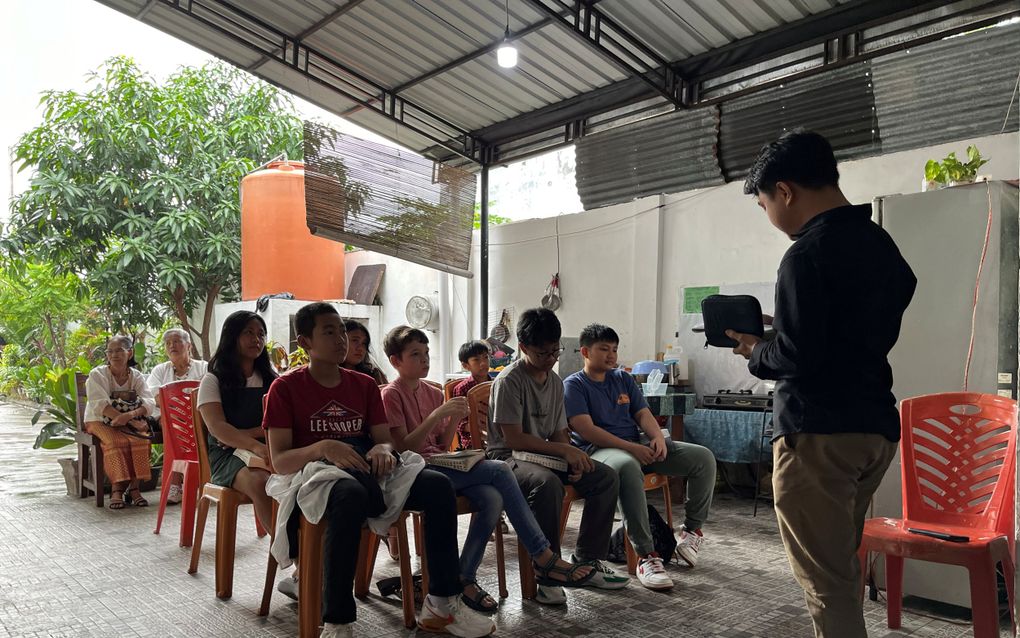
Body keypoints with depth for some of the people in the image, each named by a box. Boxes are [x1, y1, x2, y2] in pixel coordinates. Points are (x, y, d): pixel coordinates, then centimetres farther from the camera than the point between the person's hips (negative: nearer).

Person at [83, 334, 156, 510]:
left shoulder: (136, 376, 4)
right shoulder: (97, 374, -5)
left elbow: (149, 403, -11)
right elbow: (100, 405, -19)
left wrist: (129, 415, -33)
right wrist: (132, 422, -28)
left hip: (131, 422, 2)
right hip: (100, 421, -2)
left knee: (140, 438, -28)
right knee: (116, 441, -32)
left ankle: (134, 487, -26)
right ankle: (117, 488, -29)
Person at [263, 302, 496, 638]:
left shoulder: (365, 385, 15)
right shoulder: (285, 388, 1)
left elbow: (385, 440, 10)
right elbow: (279, 461, -7)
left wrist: (383, 450, -16)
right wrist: (322, 448, -27)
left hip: (366, 474, 5)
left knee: (438, 485, -19)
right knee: (351, 494, -40)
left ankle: (442, 604, -10)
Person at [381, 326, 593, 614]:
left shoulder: (433, 393, 16)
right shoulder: (391, 394, -3)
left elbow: (442, 446, 14)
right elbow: (403, 448, -13)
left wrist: (454, 419, -4)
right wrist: (437, 415, -20)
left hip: (440, 464, 6)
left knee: (492, 499, -27)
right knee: (499, 470, -24)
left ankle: (465, 578, -13)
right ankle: (544, 558, -17)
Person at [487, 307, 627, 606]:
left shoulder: (555, 381, 10)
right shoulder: (509, 381, -15)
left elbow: (559, 433, 12)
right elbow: (513, 439, -20)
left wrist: (574, 462, -9)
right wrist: (565, 450, -21)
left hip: (548, 456, 8)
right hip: (508, 458, -8)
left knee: (606, 477, -8)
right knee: (548, 483, -39)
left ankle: (587, 560, 0)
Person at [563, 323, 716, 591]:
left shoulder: (623, 379, 21)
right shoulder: (573, 385, 0)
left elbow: (643, 414, 14)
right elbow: (586, 430, -12)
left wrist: (658, 437, -10)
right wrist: (630, 448, -21)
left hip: (638, 447, 7)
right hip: (599, 450, -7)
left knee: (704, 457, -9)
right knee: (628, 467, -44)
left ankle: (692, 529, 6)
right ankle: (645, 555, -38)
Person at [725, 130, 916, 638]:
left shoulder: (808, 254, -15)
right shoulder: (881, 245, 12)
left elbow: (798, 358, -20)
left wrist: (755, 353, -1)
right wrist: (779, 333, 15)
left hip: (819, 434, -9)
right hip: (875, 428, 9)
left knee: (825, 581, 0)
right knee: (841, 568, 21)